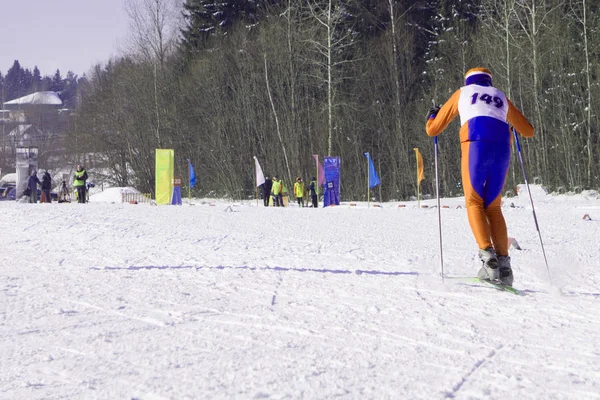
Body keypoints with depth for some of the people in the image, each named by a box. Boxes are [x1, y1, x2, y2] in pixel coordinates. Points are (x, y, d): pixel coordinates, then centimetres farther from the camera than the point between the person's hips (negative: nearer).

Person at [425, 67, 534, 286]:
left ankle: (487, 254, -17)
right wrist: (514, 123, 59)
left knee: (474, 203, 4)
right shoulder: (501, 97, 30)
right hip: (502, 148, 3)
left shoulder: (462, 93, 23)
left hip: (476, 146, -3)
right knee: (493, 206, 11)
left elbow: (432, 129, 25)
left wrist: (432, 115, 47)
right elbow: (528, 131, 37)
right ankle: (503, 263, -2)